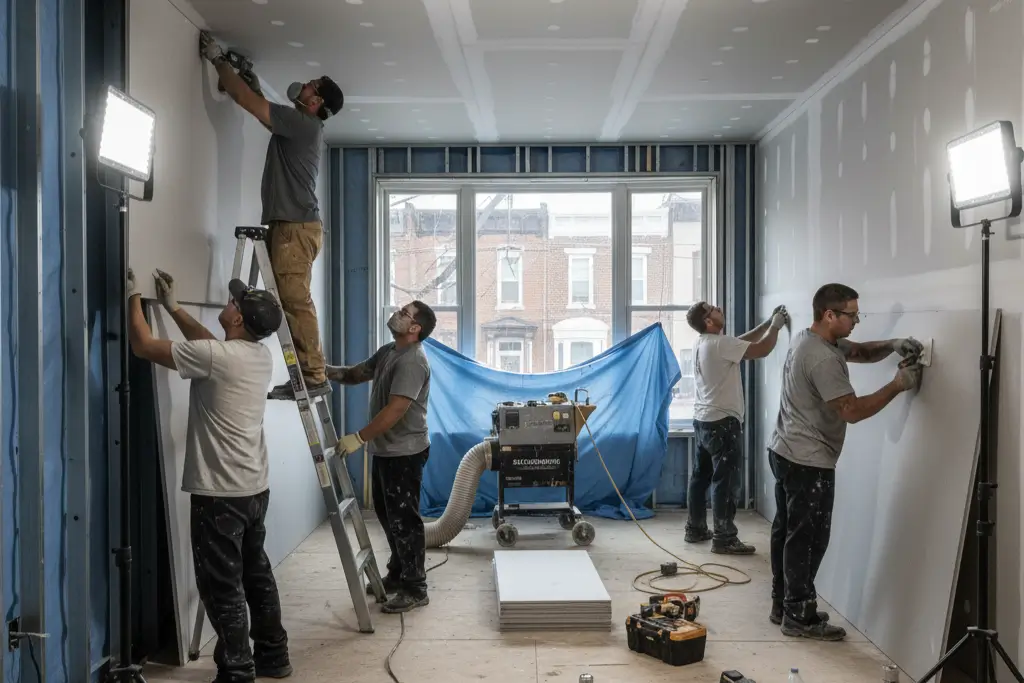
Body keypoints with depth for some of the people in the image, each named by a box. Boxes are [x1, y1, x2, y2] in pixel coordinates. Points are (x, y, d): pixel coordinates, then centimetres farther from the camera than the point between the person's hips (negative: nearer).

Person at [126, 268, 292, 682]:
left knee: (222, 586, 0)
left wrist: (133, 297, 4)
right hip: (255, 488, 9)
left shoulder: (214, 356, -20)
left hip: (221, 493, -9)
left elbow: (143, 346, -11)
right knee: (256, 573, 20)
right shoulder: (261, 355, 5)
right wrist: (172, 306, 25)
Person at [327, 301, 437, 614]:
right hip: (385, 450, 10)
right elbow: (356, 374, 17)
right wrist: (325, 370, -2)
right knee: (387, 514, 19)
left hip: (404, 453, -10)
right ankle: (397, 574, 33)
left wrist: (359, 437, -27)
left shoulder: (412, 362, -21)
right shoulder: (387, 351, 11)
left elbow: (395, 410, -28)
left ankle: (415, 588, 5)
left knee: (403, 519, -4)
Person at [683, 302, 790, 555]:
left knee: (700, 476, 14)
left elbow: (743, 340, 20)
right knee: (725, 482, -4)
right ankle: (724, 539, 0)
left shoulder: (702, 343, 10)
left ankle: (695, 529, 23)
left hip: (703, 420, 10)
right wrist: (775, 326, 0)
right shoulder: (720, 343, -19)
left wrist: (768, 323, 16)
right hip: (722, 422, -10)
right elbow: (761, 349, -17)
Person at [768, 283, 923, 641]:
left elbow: (859, 351, 19)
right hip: (809, 462, -11)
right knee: (808, 538, -2)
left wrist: (892, 345, 0)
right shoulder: (823, 359, -24)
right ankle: (800, 616, 6)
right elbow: (852, 411, -23)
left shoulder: (807, 338, 9)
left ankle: (783, 605, 25)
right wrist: (898, 385, -15)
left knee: (787, 532, 15)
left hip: (786, 453, 11)